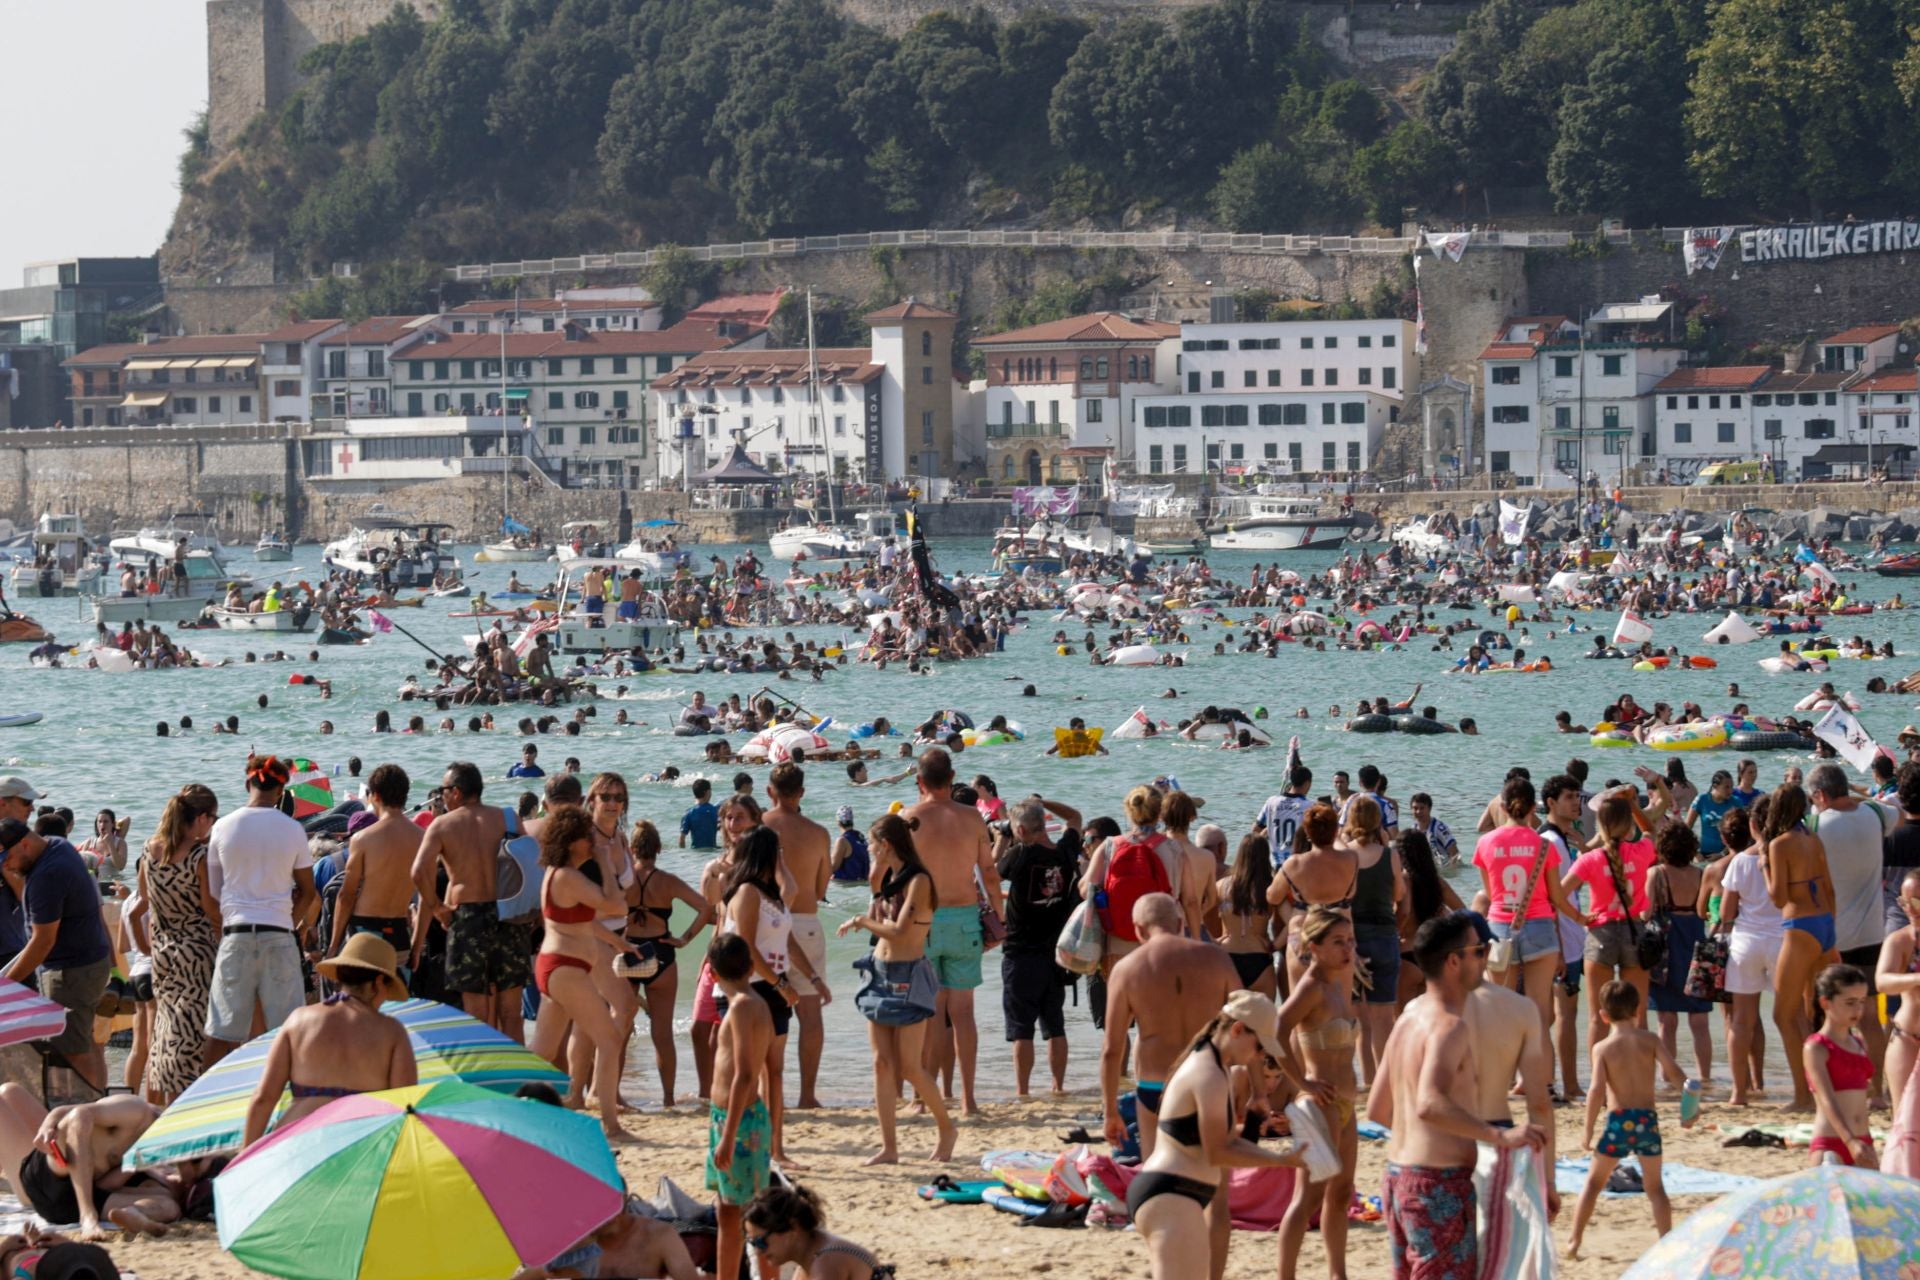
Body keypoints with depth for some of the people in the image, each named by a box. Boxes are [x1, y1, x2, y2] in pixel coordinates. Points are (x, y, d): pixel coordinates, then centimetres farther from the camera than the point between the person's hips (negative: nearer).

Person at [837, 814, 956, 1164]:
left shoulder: (918, 881, -14)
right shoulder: (889, 877, 12)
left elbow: (900, 931, -20)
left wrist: (863, 921, -9)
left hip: (908, 977, -8)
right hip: (880, 973, 8)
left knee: (910, 1066, -3)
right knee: (882, 1063, 3)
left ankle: (947, 1128, 16)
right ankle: (889, 1146, 3)